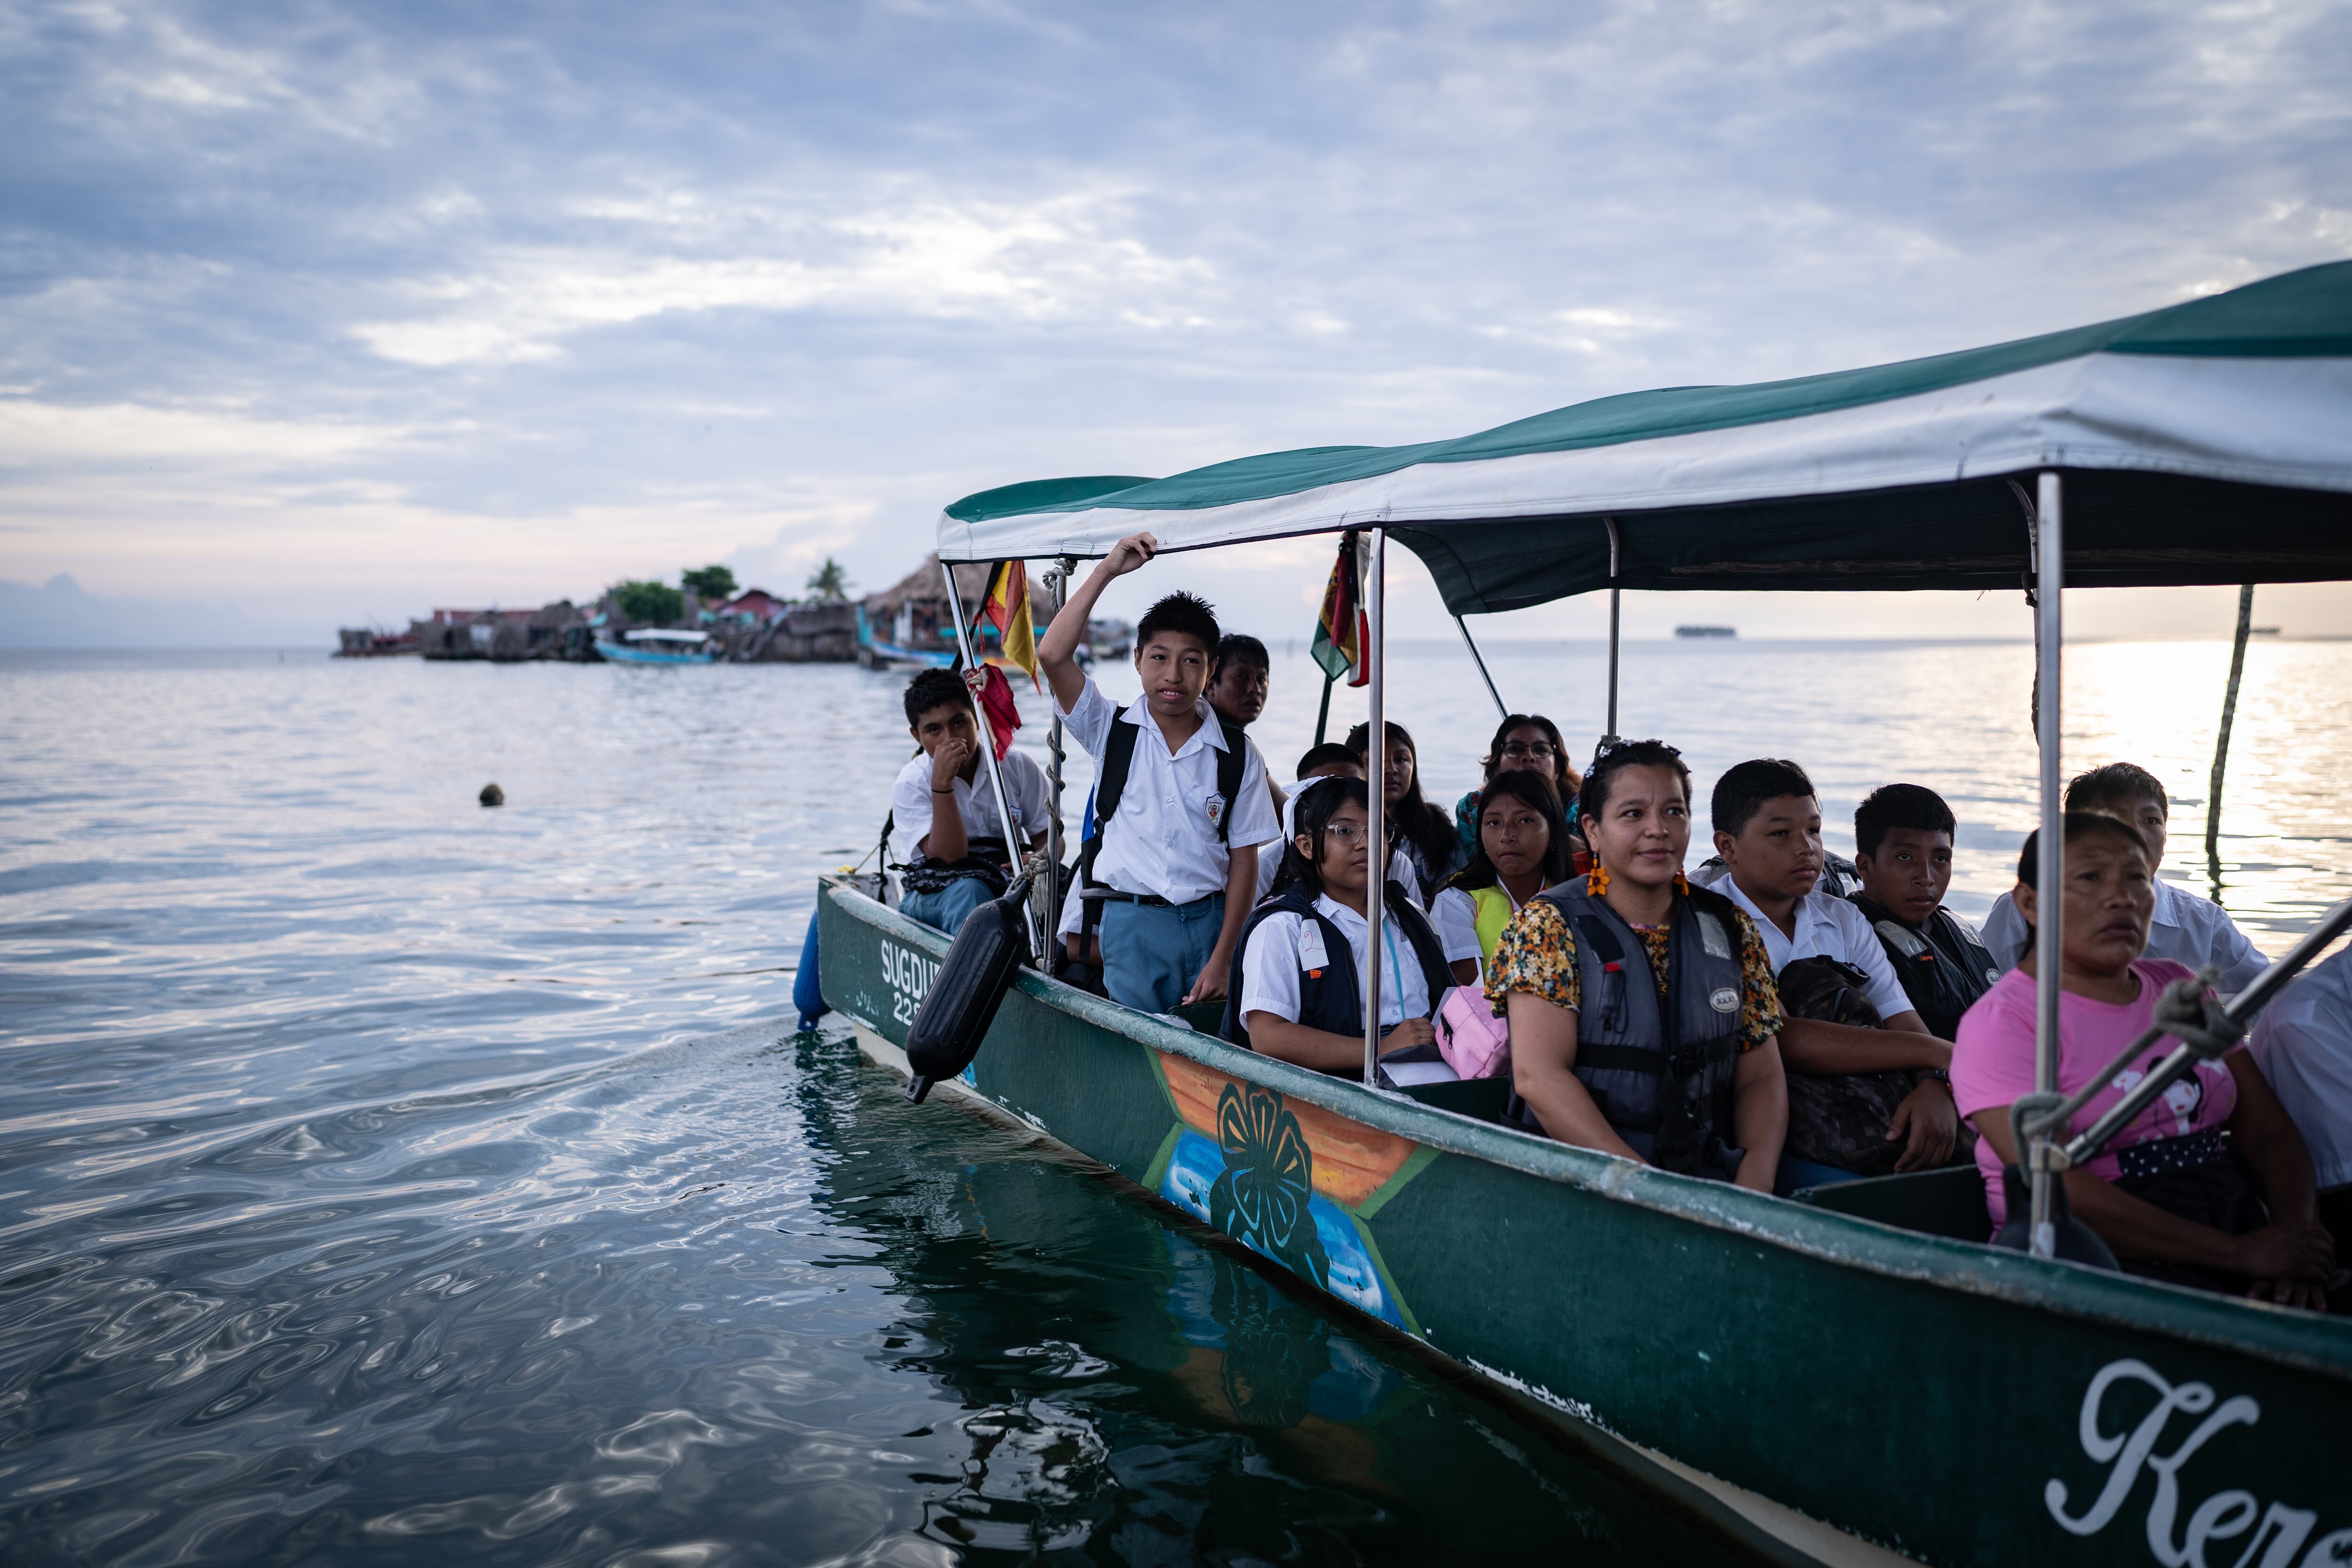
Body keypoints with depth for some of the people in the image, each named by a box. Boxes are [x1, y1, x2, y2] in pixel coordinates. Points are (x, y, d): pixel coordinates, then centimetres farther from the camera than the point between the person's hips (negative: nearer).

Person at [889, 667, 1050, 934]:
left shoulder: (1017, 767, 1)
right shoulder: (910, 785, -5)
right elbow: (949, 857, -18)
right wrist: (941, 784, -27)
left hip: (1010, 881, 2)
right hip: (934, 895, -2)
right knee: (969, 892, -37)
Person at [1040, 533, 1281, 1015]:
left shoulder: (1237, 754, 3)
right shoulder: (1111, 730, 2)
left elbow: (1244, 859, 2)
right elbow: (1052, 656, -13)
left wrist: (1221, 960, -4)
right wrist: (1107, 571, -12)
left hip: (1209, 920, 1)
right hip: (1131, 921, -1)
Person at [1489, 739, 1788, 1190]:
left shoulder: (1732, 929, 11)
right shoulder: (1548, 926, -4)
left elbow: (1760, 1077, 10)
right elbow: (1539, 1075, -13)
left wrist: (1755, 1186, -9)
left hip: (1712, 1178, 4)